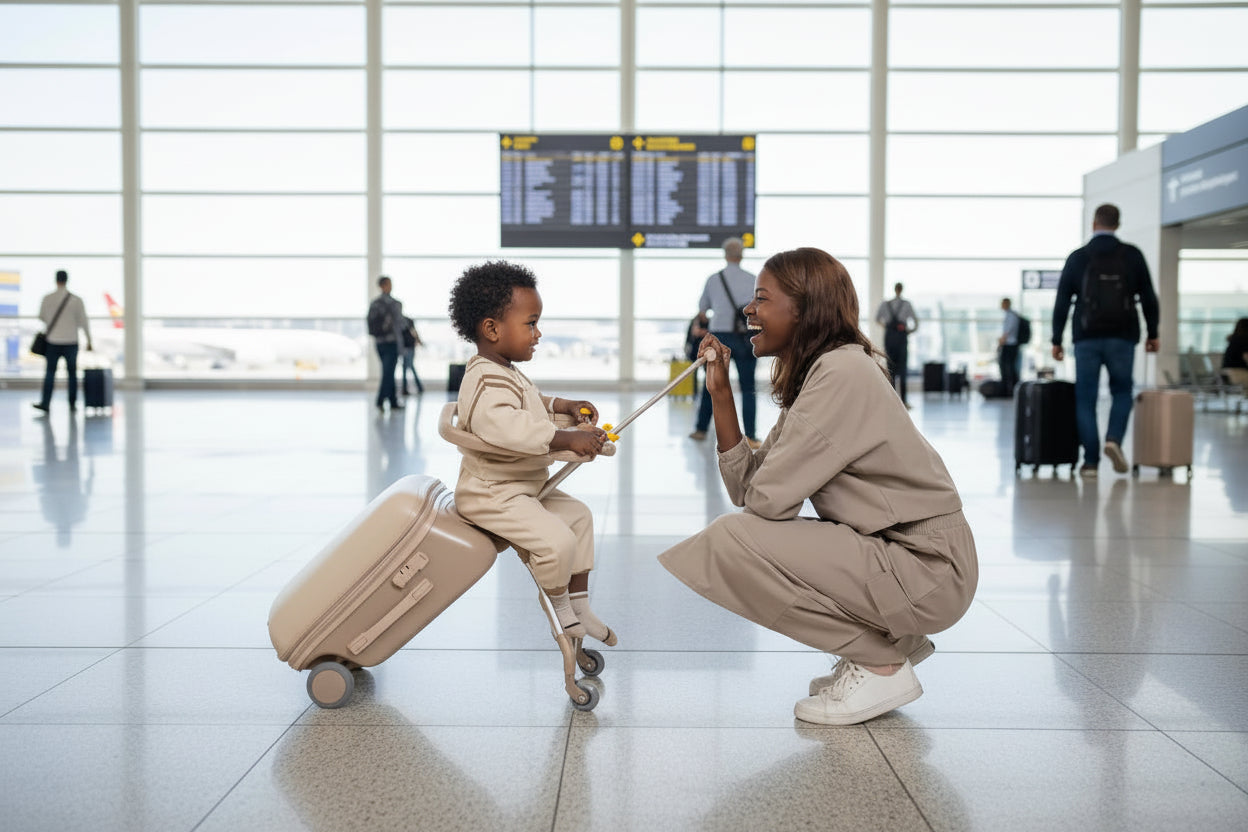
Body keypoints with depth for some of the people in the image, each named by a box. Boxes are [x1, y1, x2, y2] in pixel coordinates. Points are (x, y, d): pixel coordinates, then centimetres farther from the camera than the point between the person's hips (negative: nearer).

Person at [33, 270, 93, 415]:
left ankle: (45, 403, -7)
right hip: (71, 342, 0)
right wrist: (89, 340, 6)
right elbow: (84, 321, -3)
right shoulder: (76, 300, -7)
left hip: (53, 341, 0)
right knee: (72, 373, 11)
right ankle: (72, 403, 14)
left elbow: (41, 317, 9)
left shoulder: (47, 298, -4)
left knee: (50, 372, 2)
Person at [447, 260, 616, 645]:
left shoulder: (507, 373, 12)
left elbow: (532, 403, 32)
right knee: (556, 540, -23)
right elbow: (504, 425, -44)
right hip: (492, 494, -11)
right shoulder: (487, 381, -26)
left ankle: (580, 606, 25)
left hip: (524, 487, 12)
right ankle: (560, 606, 7)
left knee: (578, 515, 16)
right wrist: (566, 438, -45)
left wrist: (565, 406, 15)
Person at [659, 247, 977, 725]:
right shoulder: (811, 377, 12)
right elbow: (748, 487, 6)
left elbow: (769, 498, -21)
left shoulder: (843, 372, -19)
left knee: (732, 540, -18)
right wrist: (720, 393, 2)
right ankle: (893, 639, 17)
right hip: (891, 551, 10)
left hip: (928, 569, -10)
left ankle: (882, 667, -4)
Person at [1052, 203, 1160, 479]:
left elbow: (1062, 302, 2)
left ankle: (1091, 461, 1)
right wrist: (1153, 334, 13)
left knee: (1085, 399, 5)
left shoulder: (1077, 258, 2)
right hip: (1122, 338, 1)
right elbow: (1148, 297, 4)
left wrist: (1056, 340, 7)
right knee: (1122, 391, 15)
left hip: (1086, 339, 0)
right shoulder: (1132, 255, 3)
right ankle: (1114, 439, -8)